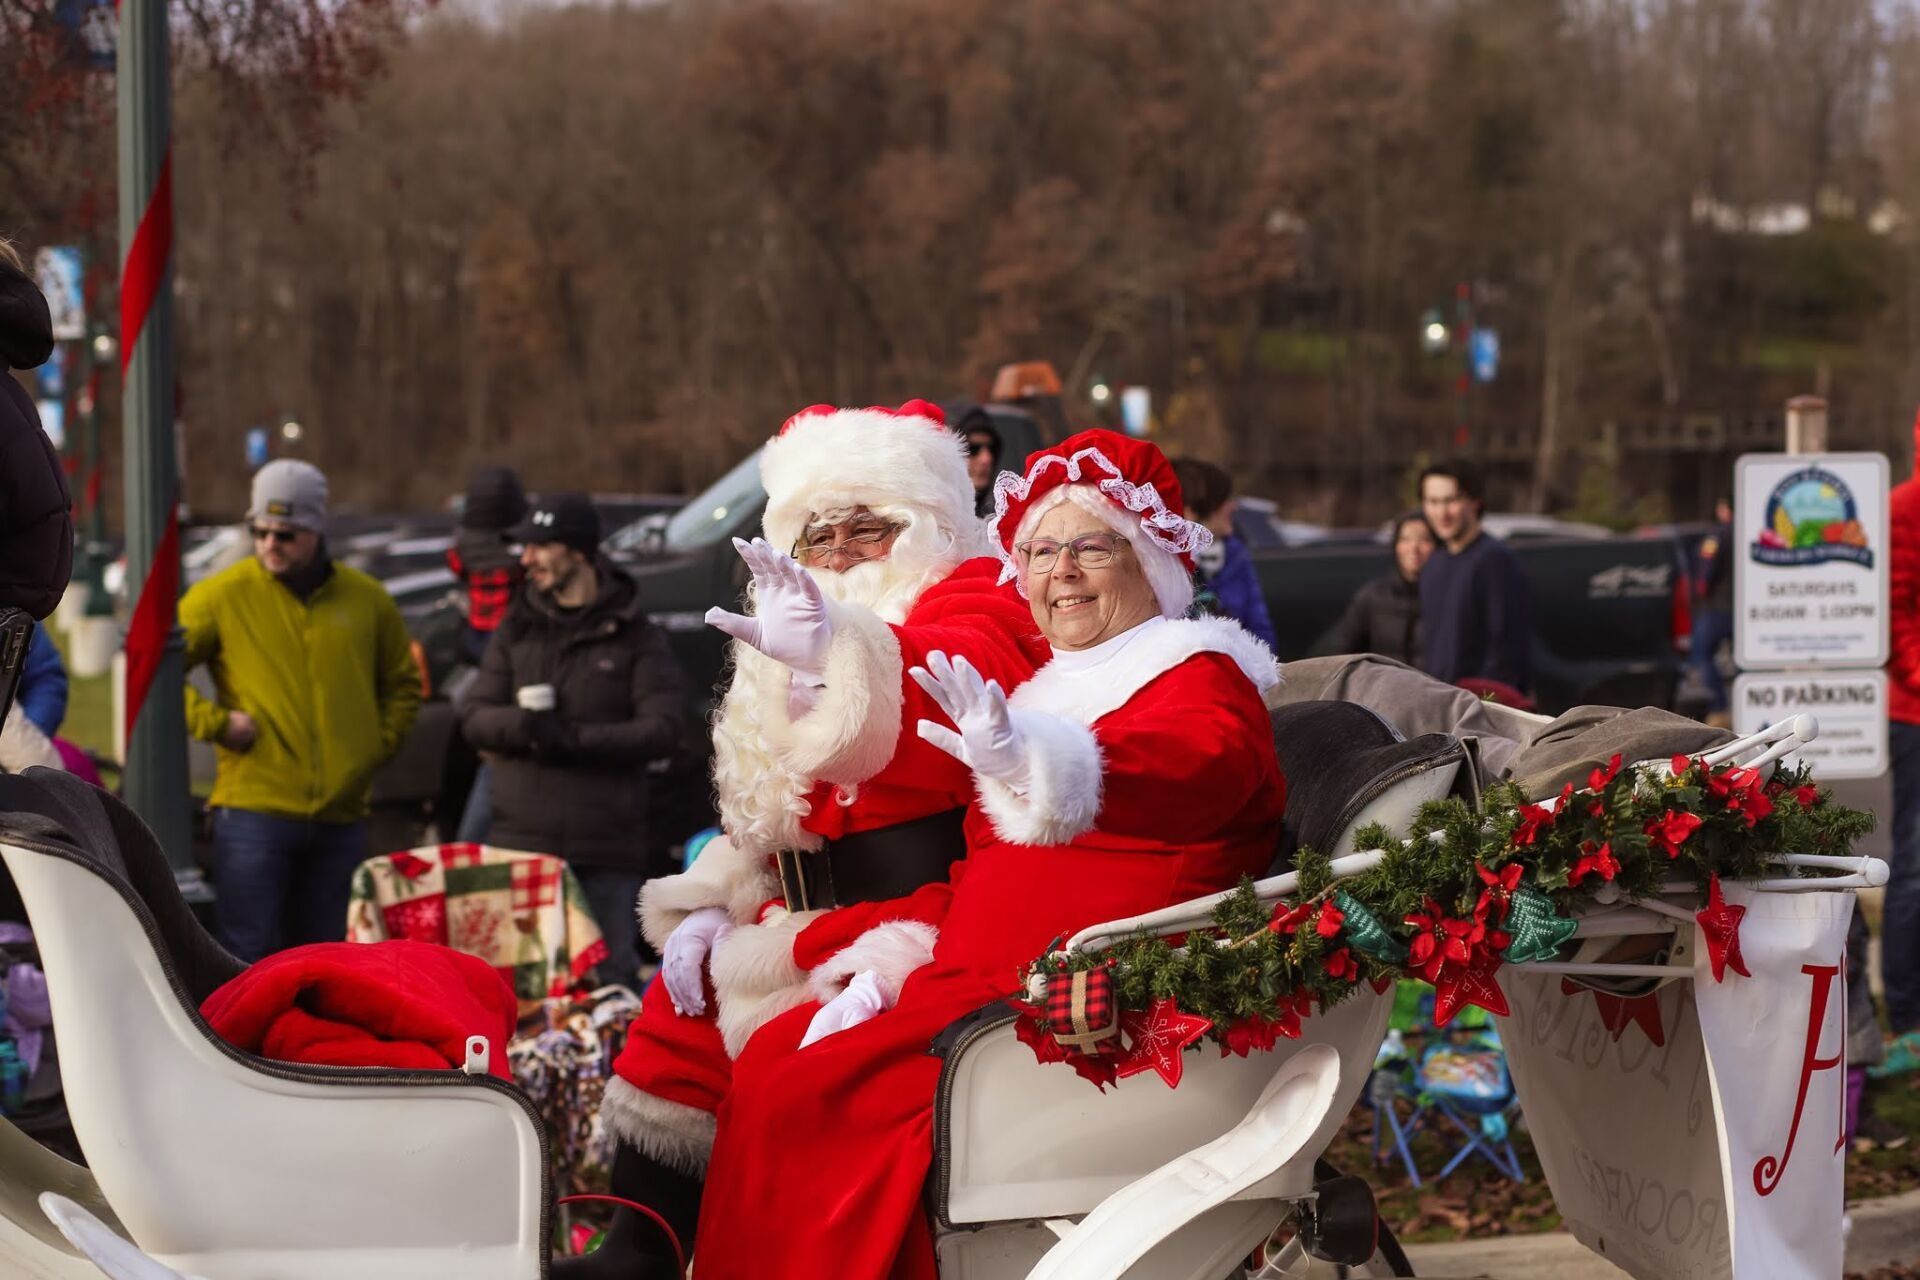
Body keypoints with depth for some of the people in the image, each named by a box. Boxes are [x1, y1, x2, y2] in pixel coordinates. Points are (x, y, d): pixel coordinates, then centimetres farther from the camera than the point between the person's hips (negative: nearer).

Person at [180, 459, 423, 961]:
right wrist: (213, 722, -9)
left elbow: (403, 684, 21)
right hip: (253, 808, -4)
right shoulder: (224, 595, -3)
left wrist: (377, 745, 7)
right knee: (248, 955, -6)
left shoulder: (368, 600, 8)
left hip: (341, 817, 4)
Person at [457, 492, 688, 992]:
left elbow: (662, 729, -7)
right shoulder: (517, 629, 14)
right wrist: (521, 725, -17)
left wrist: (572, 738, -17)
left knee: (610, 979, -1)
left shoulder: (635, 636, 3)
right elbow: (473, 716, 7)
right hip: (521, 838, 3)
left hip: (606, 849, -3)